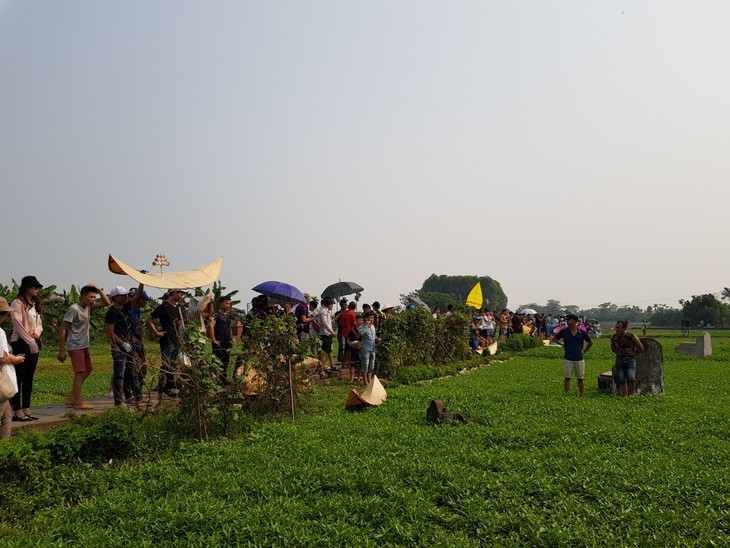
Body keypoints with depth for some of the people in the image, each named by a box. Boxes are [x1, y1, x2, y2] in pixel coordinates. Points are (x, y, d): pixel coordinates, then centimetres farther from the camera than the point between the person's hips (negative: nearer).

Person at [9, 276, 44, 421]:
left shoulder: (34, 304, 16)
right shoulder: (17, 303, -10)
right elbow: (18, 325, -16)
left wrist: (37, 333, -6)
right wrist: (30, 342, -17)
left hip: (33, 343, 8)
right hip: (21, 343, -8)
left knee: (29, 378, 10)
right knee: (19, 378, -4)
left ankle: (26, 409, 15)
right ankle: (17, 411, 0)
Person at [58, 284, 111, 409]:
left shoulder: (88, 306, 6)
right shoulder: (73, 309, -16)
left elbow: (107, 303, 10)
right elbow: (62, 329, -16)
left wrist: (99, 290, -4)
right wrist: (61, 351, -17)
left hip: (84, 346, 9)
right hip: (75, 347, -9)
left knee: (87, 371, 14)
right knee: (80, 372, -9)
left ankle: (71, 399, 22)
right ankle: (78, 402, -3)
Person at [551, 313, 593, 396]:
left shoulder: (581, 332, -1)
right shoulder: (564, 331, -1)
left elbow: (590, 342, 11)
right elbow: (554, 339, 8)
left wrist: (584, 351, 6)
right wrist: (563, 345, 2)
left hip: (579, 359, 0)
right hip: (568, 359, 0)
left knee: (580, 379, 7)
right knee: (567, 378, 2)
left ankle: (582, 395, 14)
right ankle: (566, 395, 8)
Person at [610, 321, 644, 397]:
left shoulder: (632, 336, -12)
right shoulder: (614, 338, -2)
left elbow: (641, 348, 2)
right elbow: (613, 349, 20)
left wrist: (632, 354, 11)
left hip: (630, 360, -3)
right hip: (620, 361, 3)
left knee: (631, 377, -21)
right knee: (622, 380, 1)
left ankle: (631, 395, -6)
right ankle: (624, 396, 11)